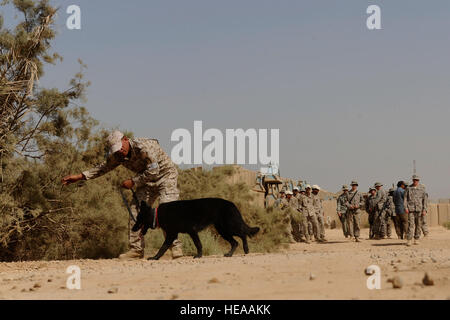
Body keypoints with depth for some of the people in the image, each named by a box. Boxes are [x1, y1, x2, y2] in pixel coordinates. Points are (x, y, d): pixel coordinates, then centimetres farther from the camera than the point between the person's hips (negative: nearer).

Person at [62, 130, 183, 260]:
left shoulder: (143, 147, -31)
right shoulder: (117, 156, -7)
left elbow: (153, 172, -30)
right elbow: (103, 167, 8)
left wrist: (133, 182, -22)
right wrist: (80, 176, 2)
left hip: (165, 175, -7)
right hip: (147, 181, 7)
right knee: (135, 211, -4)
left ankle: (175, 247, -17)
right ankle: (136, 249, 0)